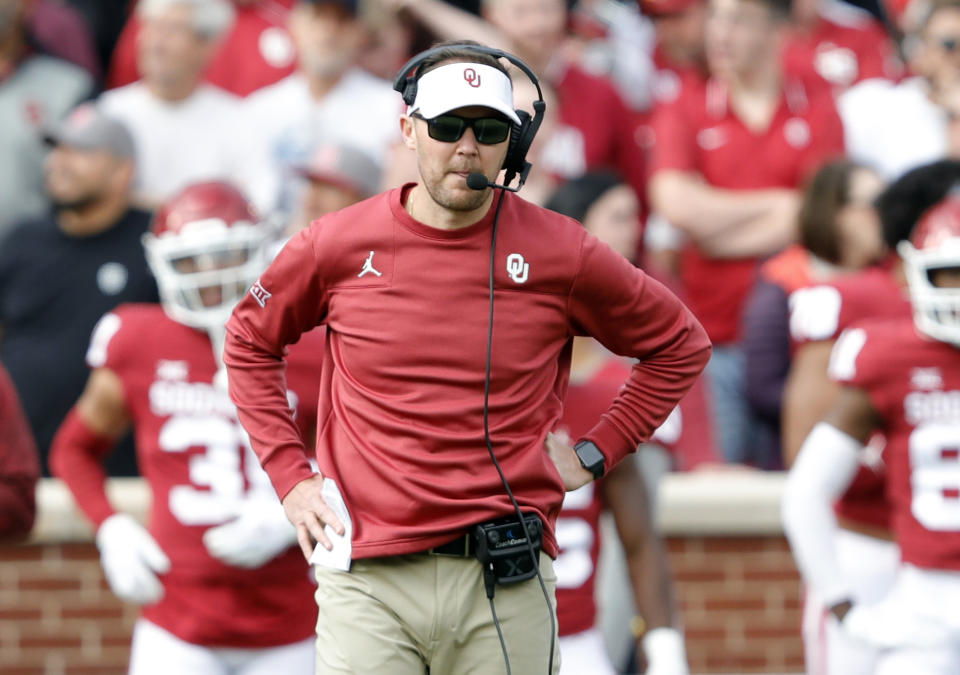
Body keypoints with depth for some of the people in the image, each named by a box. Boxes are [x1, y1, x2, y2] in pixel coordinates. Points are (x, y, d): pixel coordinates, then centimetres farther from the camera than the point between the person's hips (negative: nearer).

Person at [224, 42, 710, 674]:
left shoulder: (560, 252, 0)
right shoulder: (339, 244, 2)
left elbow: (680, 347, 15)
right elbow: (250, 343, 20)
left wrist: (595, 453, 8)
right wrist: (290, 475, 11)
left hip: (508, 584, 0)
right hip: (369, 581, 0)